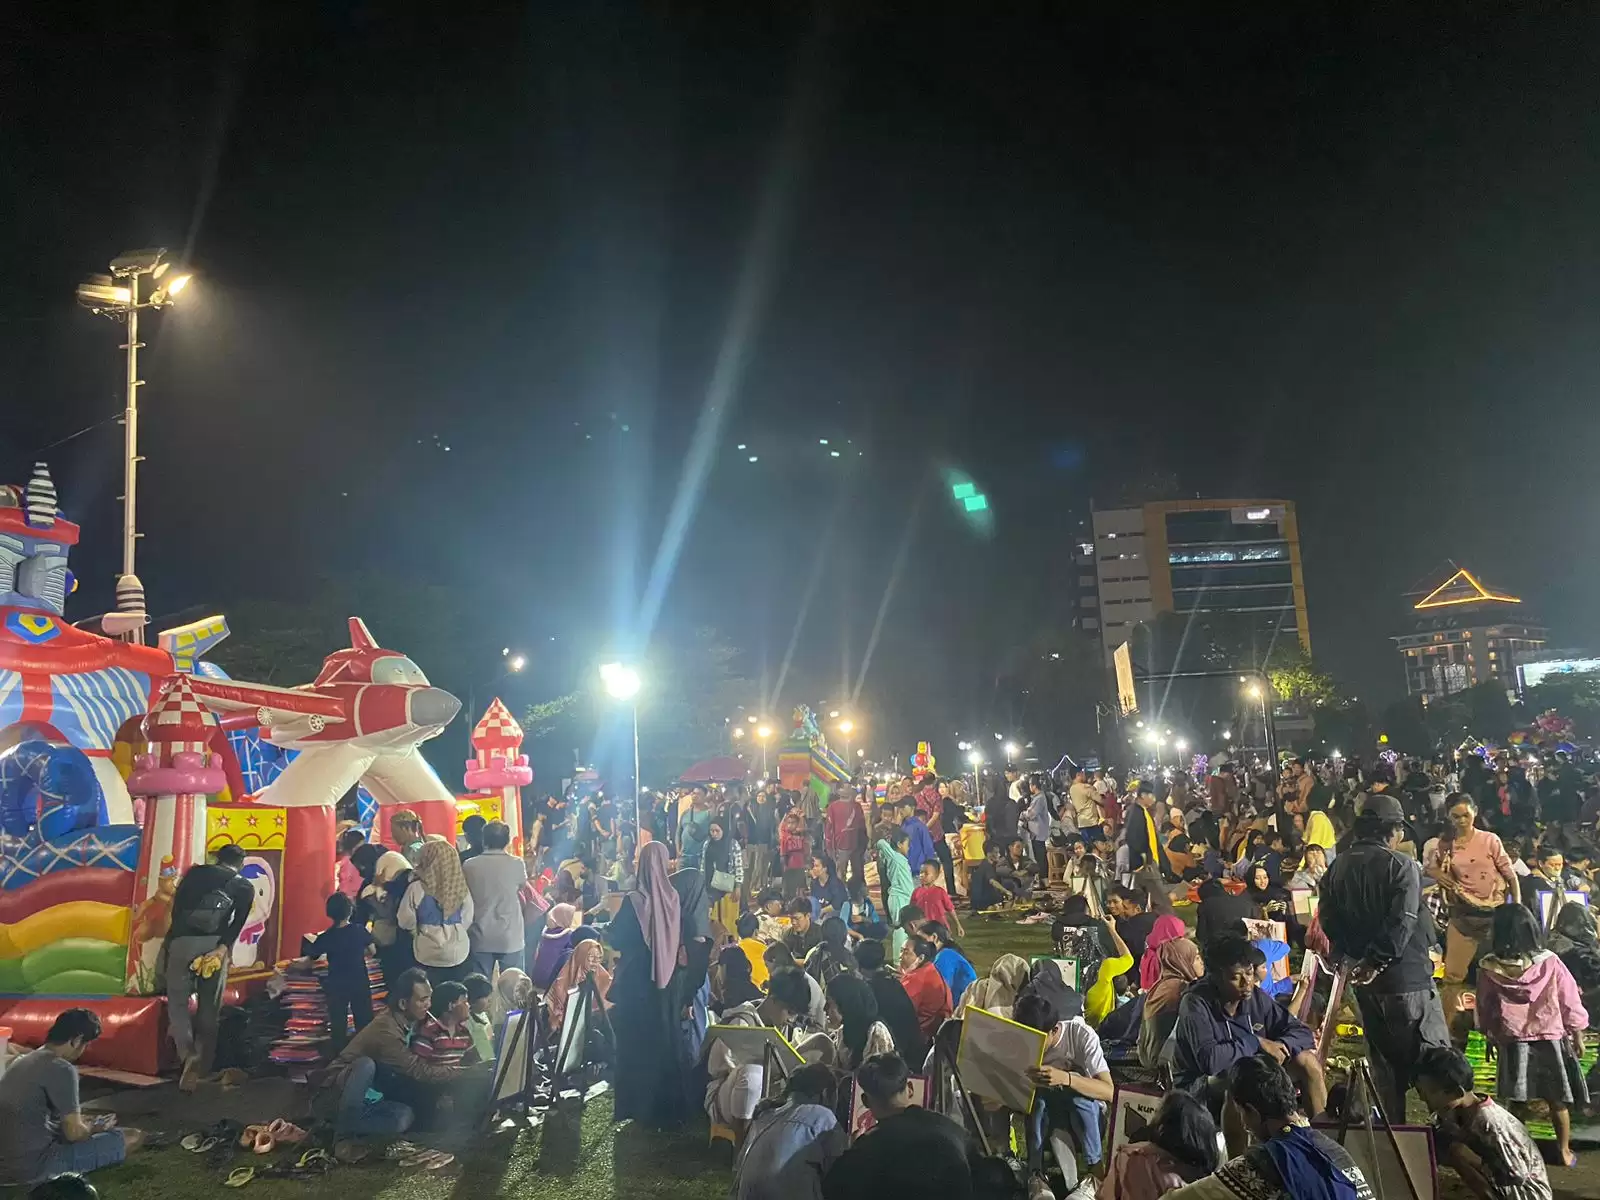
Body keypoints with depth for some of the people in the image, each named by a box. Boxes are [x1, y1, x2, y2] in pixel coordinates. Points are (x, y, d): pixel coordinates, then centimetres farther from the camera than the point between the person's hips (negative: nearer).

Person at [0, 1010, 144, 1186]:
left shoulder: (22, 1060, 11)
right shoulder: (61, 1069, -17)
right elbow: (74, 1133, -14)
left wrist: (80, 1119, 28)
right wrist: (95, 1129, 8)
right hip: (32, 1168, -9)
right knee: (133, 1137, -7)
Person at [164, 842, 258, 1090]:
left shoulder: (195, 872, 16)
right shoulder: (245, 886, 13)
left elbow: (176, 907, 11)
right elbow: (239, 921, -3)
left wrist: (169, 942, 18)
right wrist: (223, 948, -10)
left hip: (182, 940, 0)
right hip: (214, 944, 0)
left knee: (177, 1001, 10)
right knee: (209, 1008, 10)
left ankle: (189, 1054, -11)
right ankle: (201, 1069, 7)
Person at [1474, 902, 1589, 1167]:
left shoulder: (1489, 969, -13)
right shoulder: (1550, 963, -13)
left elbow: (1484, 1008, 0)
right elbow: (1570, 1003, -4)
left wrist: (1490, 1035, 17)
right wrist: (1578, 1036, 11)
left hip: (1512, 1042, 0)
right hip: (1551, 1040, 1)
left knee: (1517, 1102, 11)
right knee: (1558, 1101, 16)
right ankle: (1564, 1150, 29)